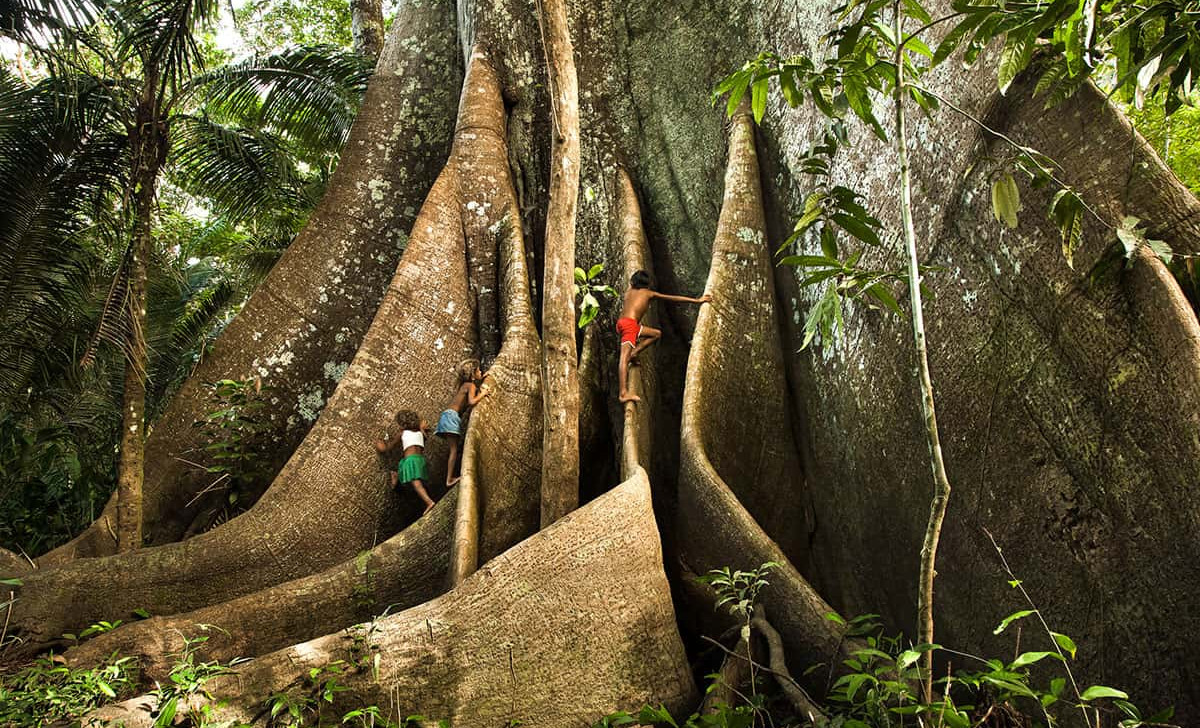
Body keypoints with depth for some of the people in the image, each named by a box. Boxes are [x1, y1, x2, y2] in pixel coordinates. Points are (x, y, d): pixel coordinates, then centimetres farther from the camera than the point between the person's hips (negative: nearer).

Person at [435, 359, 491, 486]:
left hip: (448, 415, 9)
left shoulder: (465, 385, 18)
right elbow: (472, 401, -23)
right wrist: (482, 394, -8)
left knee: (458, 446, 11)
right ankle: (449, 479, -13)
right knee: (454, 449, -10)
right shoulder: (471, 386, -7)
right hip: (451, 415, -9)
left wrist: (481, 380, 32)